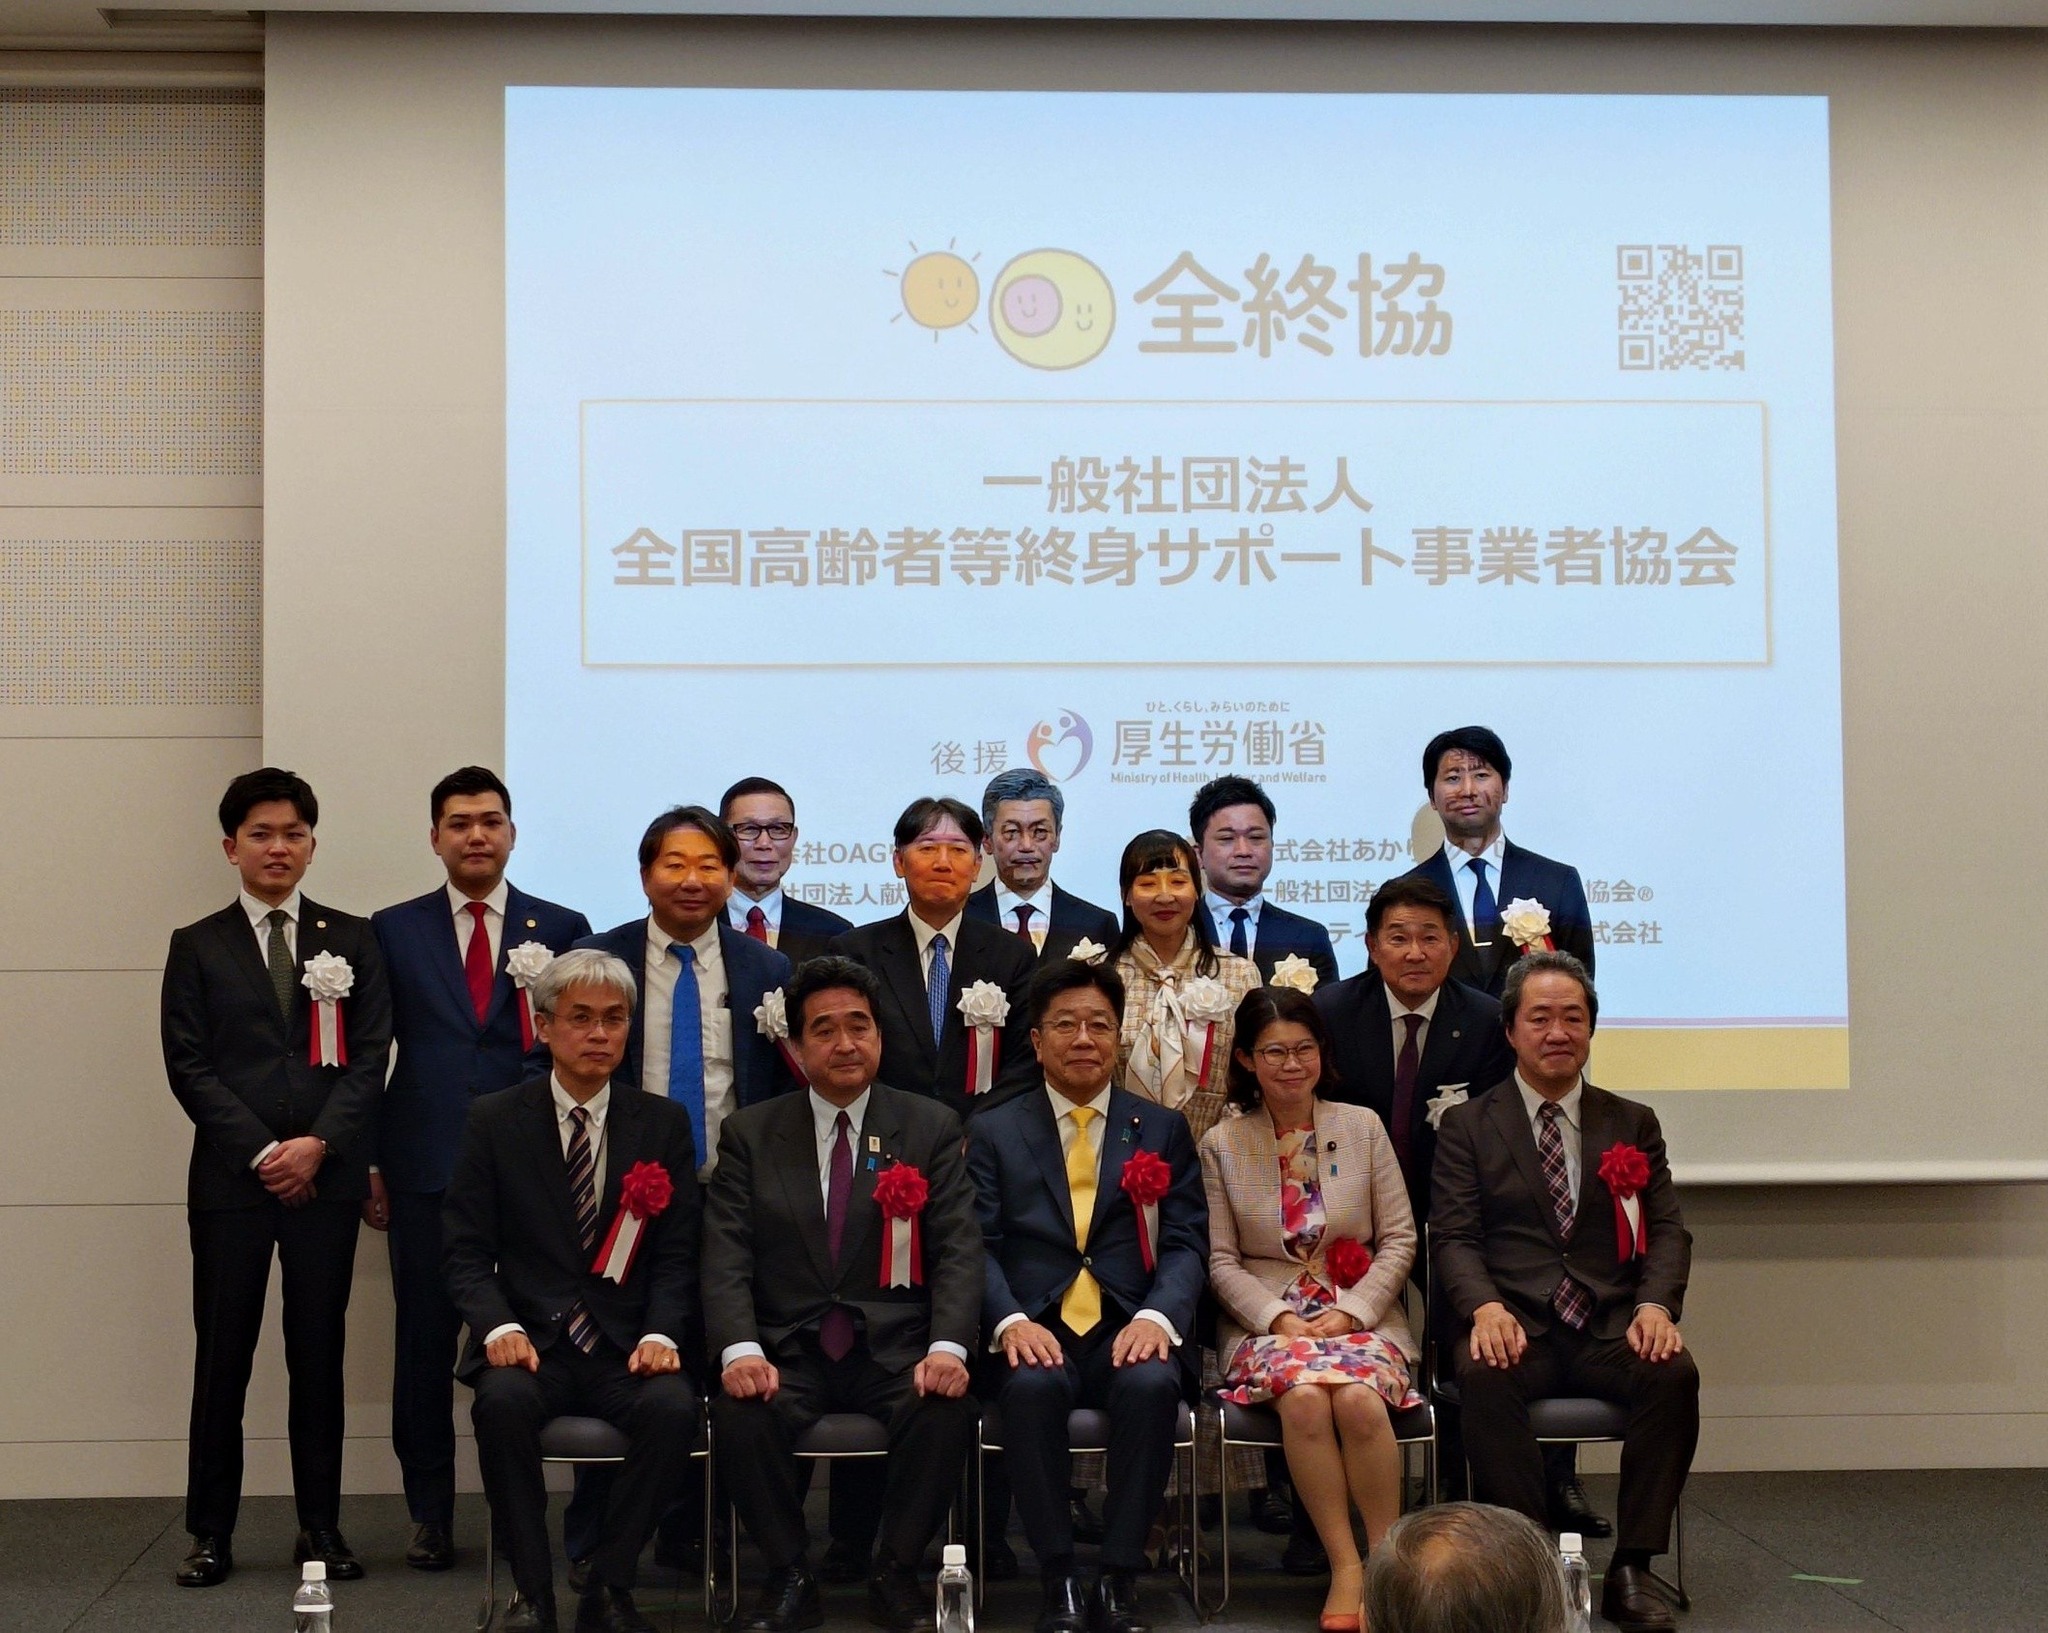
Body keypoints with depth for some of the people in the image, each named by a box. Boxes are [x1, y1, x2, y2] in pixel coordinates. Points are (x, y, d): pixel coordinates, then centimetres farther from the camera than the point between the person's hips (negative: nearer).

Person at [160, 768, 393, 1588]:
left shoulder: (351, 939, 9)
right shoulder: (197, 946, 7)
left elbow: (370, 1057, 3)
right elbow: (189, 1066, 0)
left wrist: (319, 1144, -10)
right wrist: (261, 1152, -10)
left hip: (327, 1175, 1)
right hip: (230, 1178, -1)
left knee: (319, 1354, 5)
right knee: (221, 1357, 1)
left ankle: (321, 1525, 12)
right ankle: (210, 1532, 7)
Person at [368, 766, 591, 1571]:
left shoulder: (561, 928, 7)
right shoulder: (394, 930, 9)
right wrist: (367, 1164, 3)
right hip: (426, 1168, 1)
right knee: (424, 1343, 4)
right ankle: (430, 1517, 15)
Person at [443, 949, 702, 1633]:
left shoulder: (664, 1124, 9)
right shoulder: (494, 1121, 7)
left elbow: (676, 1253, 6)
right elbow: (466, 1250, 3)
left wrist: (659, 1334, -13)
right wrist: (499, 1326, -16)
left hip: (625, 1347, 1)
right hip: (530, 1343, 0)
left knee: (673, 1408, -31)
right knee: (502, 1401, -34)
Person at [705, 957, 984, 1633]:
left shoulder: (932, 1128, 8)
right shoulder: (748, 1134, 9)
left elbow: (958, 1252, -1)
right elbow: (726, 1259, 0)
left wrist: (948, 1348, -20)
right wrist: (740, 1349, -20)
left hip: (895, 1349, 0)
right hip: (787, 1351, 0)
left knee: (947, 1408, -31)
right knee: (739, 1411, -30)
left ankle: (895, 1571, -8)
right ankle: (790, 1577, -8)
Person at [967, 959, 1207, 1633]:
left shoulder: (1163, 1130, 16)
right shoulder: (994, 1133, 14)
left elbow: (1185, 1242, 6)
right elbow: (980, 1244, 3)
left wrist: (1157, 1317, -15)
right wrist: (1011, 1321, -17)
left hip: (1127, 1332, 1)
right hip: (1037, 1332, 0)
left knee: (1152, 1384, -33)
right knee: (1032, 1386, -34)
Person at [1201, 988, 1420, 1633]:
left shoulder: (1363, 1127, 8)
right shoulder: (1221, 1145, 6)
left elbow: (1399, 1239, 7)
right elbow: (1222, 1261, 4)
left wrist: (1351, 1313, -8)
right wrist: (1279, 1318, -12)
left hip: (1360, 1317, 0)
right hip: (1267, 1320, 0)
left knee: (1358, 1399, -33)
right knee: (1303, 1398, -34)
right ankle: (1344, 1567, -24)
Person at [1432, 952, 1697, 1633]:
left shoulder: (1633, 1124, 18)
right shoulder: (1466, 1125, 12)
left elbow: (1666, 1230, 9)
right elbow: (1452, 1235, 2)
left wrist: (1655, 1305, -12)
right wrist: (1485, 1306, -19)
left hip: (1610, 1325, 2)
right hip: (1513, 1323, -2)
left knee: (1675, 1373, -30)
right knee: (1484, 1376, -35)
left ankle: (1632, 1570, -23)